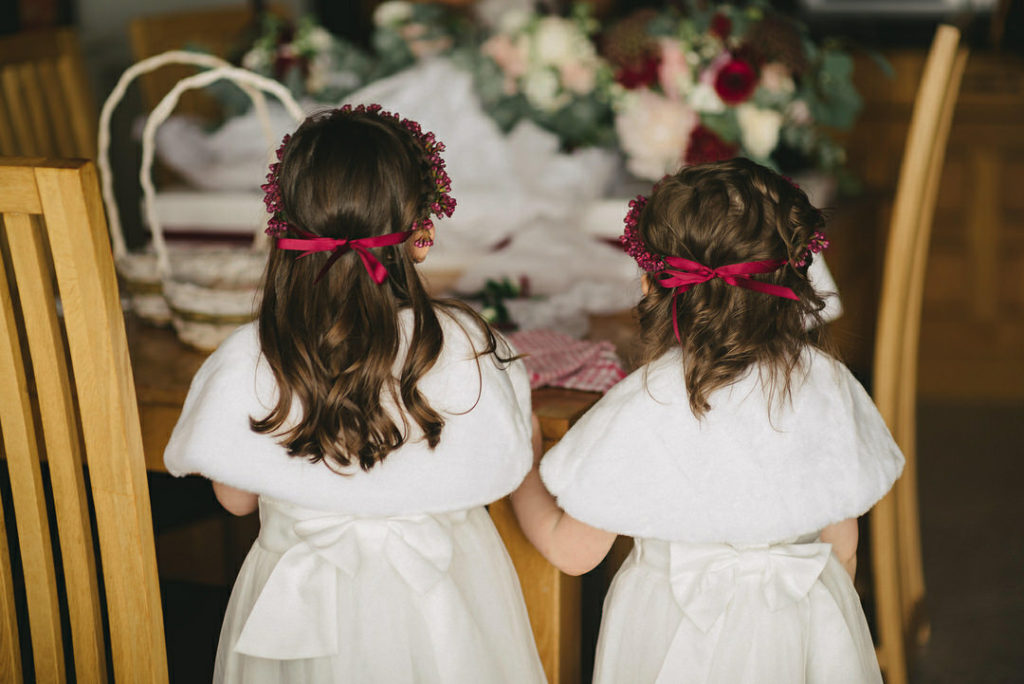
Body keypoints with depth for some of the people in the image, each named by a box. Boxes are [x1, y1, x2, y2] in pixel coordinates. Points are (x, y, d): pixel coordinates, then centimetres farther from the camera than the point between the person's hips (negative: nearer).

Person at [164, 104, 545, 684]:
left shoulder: (247, 362, -23)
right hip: (439, 610, 0)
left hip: (301, 607, 0)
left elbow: (236, 497, -7)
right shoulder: (462, 345, -24)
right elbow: (513, 468, -9)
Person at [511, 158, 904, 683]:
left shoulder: (645, 405, -22)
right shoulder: (826, 381, -11)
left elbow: (572, 550, -12)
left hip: (678, 633, -3)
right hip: (803, 625, 3)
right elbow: (843, 541, 0)